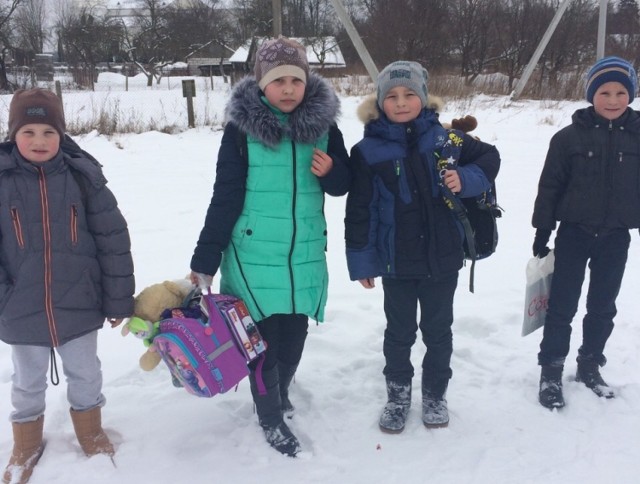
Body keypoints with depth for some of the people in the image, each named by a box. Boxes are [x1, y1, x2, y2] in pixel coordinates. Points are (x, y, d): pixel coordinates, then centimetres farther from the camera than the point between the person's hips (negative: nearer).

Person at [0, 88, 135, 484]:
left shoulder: (83, 176, -9)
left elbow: (113, 241, -6)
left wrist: (118, 300, -4)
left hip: (79, 305, 0)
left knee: (85, 375, 19)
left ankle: (90, 432, 45)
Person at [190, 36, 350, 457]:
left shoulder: (323, 125, -1)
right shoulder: (242, 128, -10)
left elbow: (343, 186, 10)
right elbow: (225, 197, -8)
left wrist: (330, 171, -14)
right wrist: (205, 260, -10)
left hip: (306, 255, 3)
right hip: (255, 254, -3)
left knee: (294, 336, 14)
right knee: (263, 338, 6)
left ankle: (280, 391, 43)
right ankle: (271, 418, 26)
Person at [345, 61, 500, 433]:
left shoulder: (445, 138, -4)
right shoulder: (368, 150, -8)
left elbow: (489, 157, 9)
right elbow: (359, 209, -5)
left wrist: (466, 179, -12)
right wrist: (362, 260, -5)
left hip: (442, 256, 2)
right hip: (396, 260, -1)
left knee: (438, 329, 16)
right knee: (400, 332, 15)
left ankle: (435, 393, 37)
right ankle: (398, 394, 35)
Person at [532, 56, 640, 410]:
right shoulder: (569, 137, -7)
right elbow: (550, 186, -3)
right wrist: (542, 231, -3)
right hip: (574, 233, -2)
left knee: (603, 306, 13)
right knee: (562, 305, 3)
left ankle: (590, 365, 31)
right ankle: (551, 370, 16)